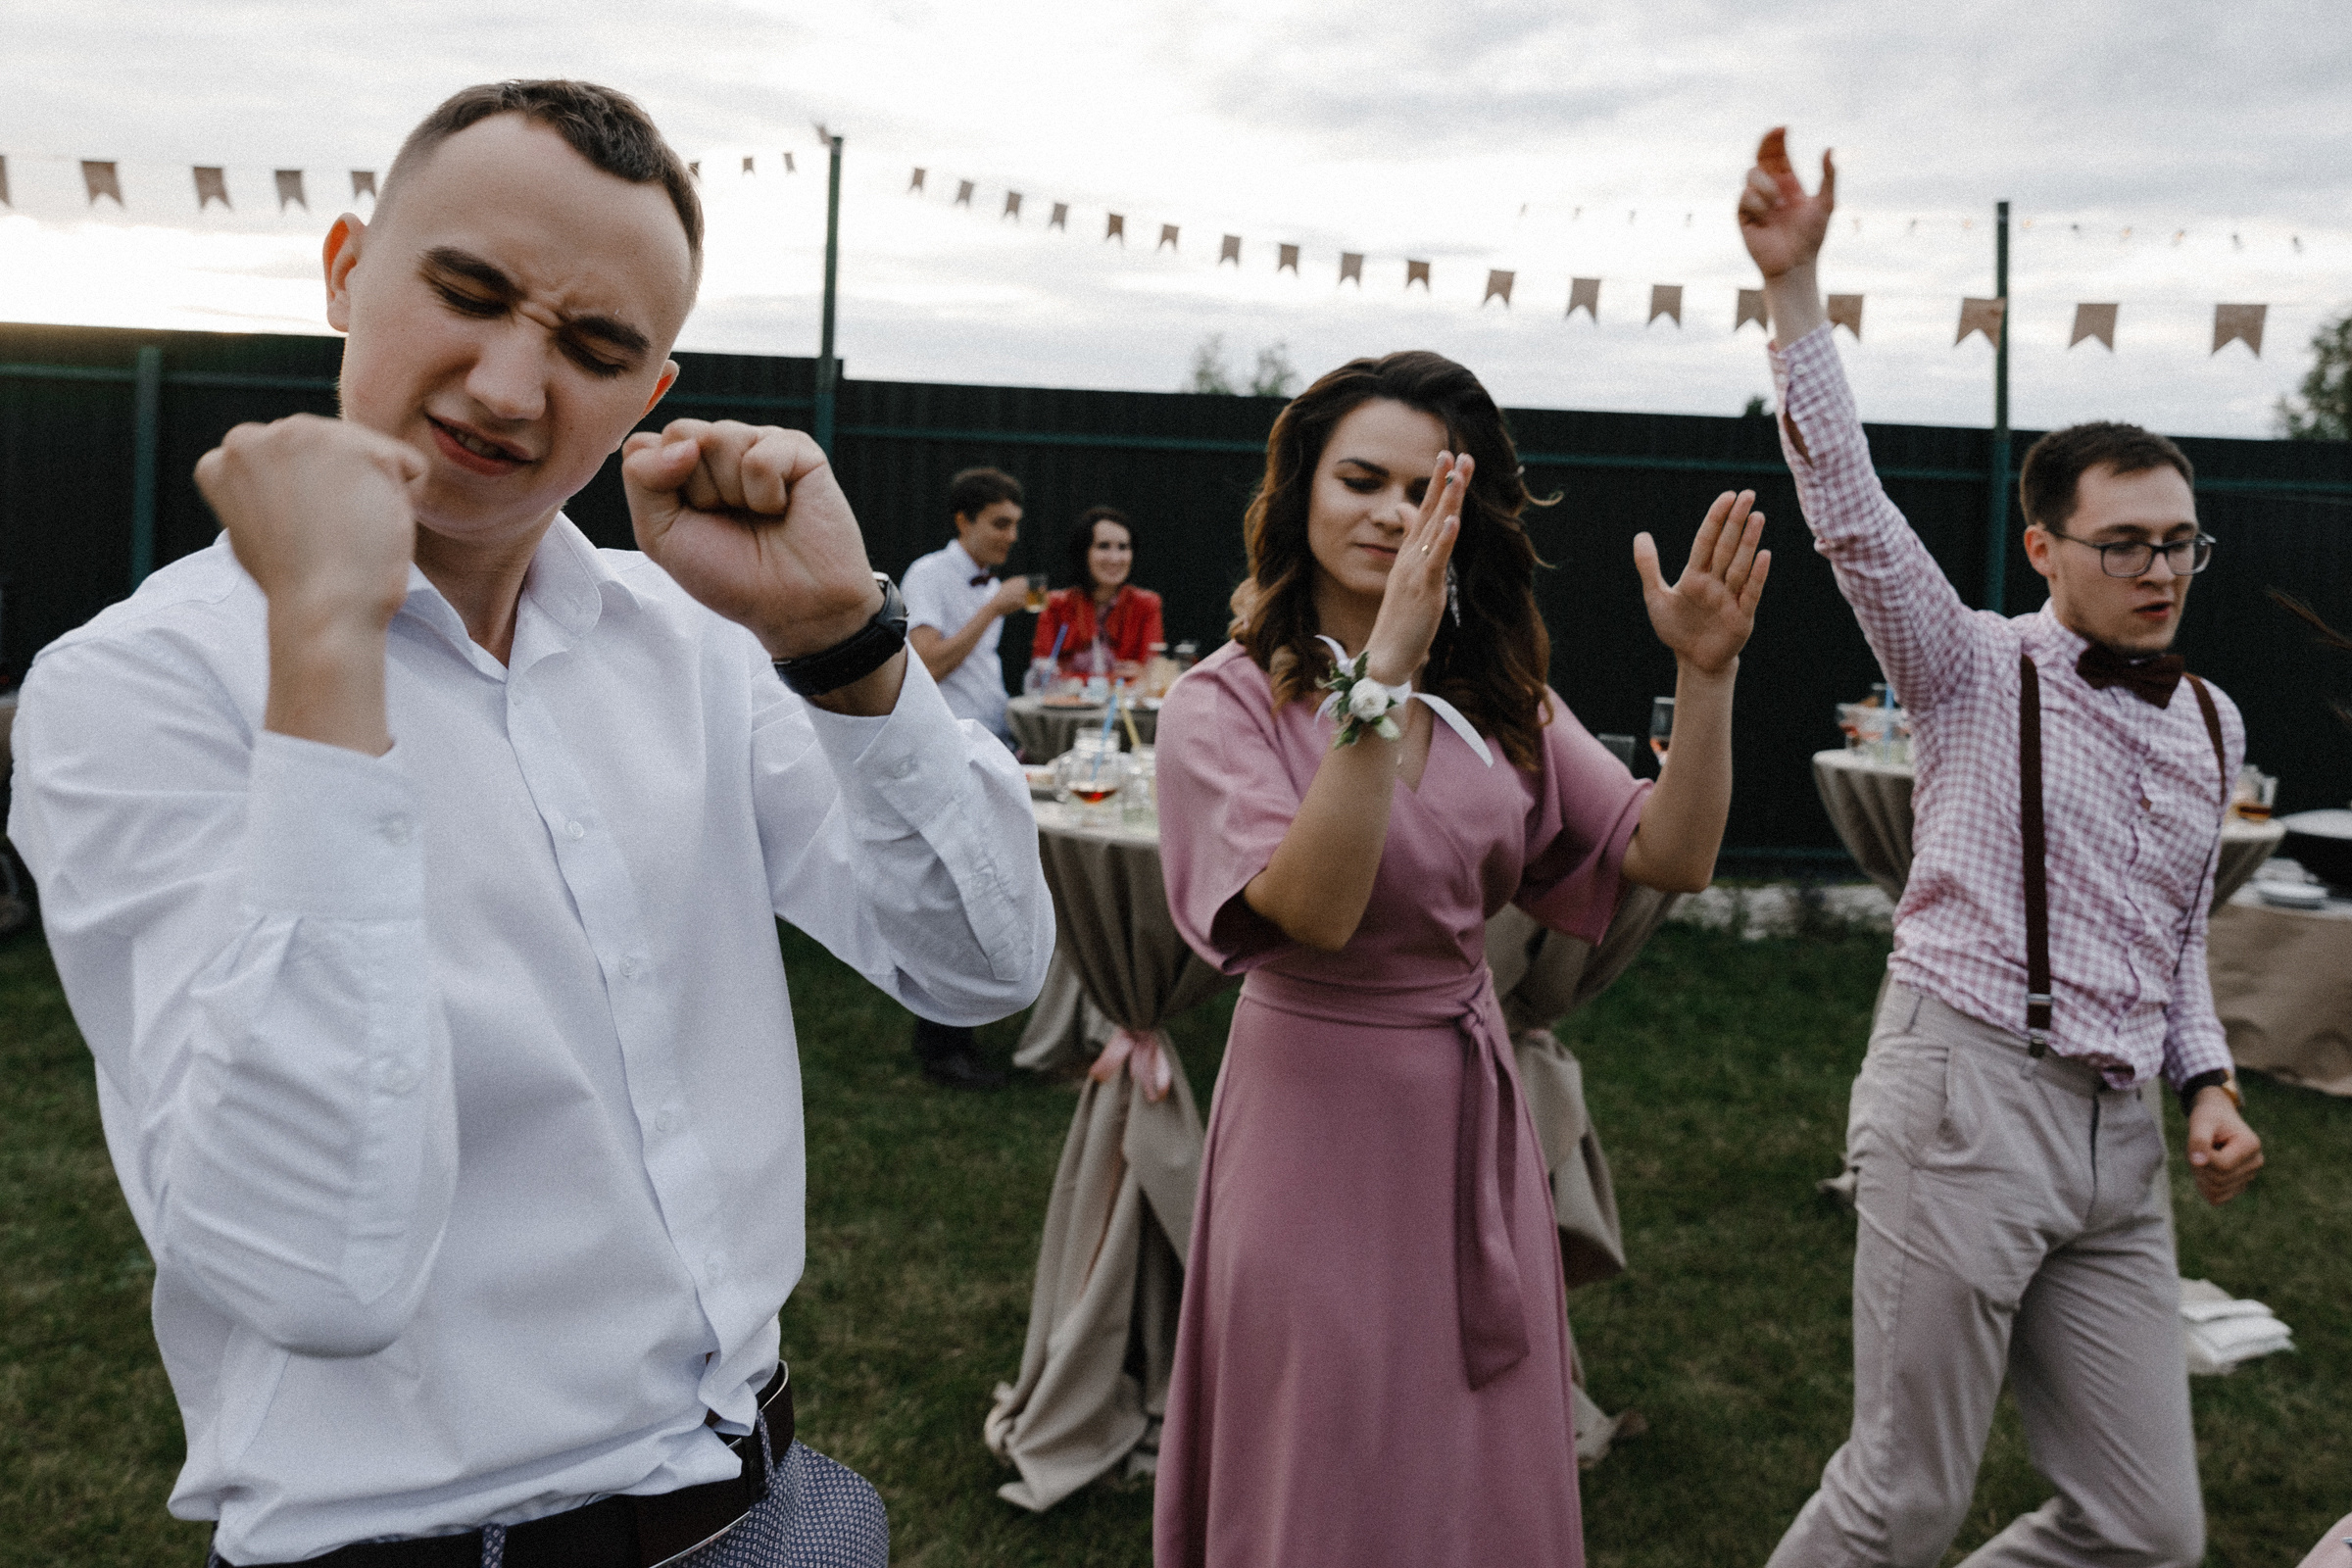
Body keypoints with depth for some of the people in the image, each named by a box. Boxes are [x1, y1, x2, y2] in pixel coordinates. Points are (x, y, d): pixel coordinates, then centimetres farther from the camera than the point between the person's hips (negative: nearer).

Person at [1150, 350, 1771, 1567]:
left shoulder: (1498, 698, 3)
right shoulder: (1227, 702, -13)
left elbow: (1673, 856, -4)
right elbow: (1314, 911, -28)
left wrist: (1706, 674, -18)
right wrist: (1383, 676, -35)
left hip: (1471, 1113, 5)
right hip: (1320, 1112, -5)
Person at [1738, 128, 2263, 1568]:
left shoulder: (2213, 725, 15)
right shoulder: (1980, 674, -3)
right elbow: (1850, 508, -15)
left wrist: (2208, 1082, 9)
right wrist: (1794, 284, -23)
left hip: (2121, 1139, 6)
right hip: (1966, 1091, -6)